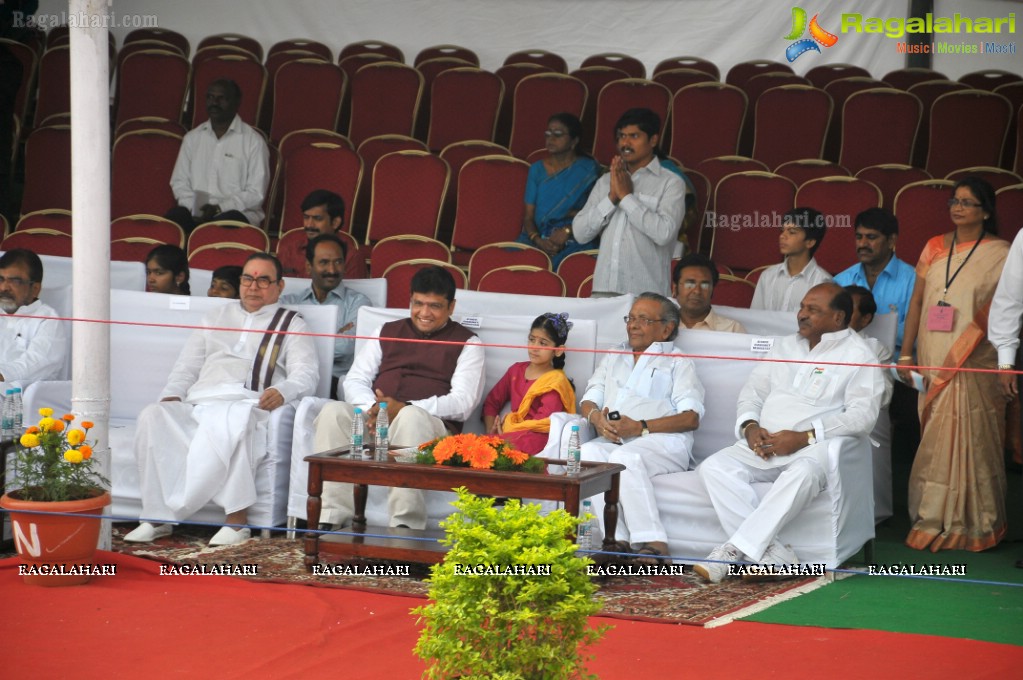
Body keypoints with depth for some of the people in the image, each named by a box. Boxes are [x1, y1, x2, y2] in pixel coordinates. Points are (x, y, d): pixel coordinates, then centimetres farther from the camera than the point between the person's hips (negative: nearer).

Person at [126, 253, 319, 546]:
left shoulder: (292, 325, 19)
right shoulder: (218, 316, 32)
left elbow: (306, 373, 3)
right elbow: (188, 364, 28)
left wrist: (282, 391, -20)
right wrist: (172, 394, 6)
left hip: (246, 404, -4)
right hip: (196, 406, 4)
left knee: (231, 420, -42)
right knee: (153, 416, -28)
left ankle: (236, 519, -40)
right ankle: (157, 515, -30)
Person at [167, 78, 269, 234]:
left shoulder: (254, 141, 3)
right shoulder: (192, 138, 18)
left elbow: (256, 193, -2)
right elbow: (179, 182, 17)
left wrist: (219, 208, -16)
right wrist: (194, 208, -5)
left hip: (235, 211, -3)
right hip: (195, 213, 3)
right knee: (174, 216, -32)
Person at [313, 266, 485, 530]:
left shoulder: (466, 343, 13)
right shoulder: (388, 332, 26)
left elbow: (463, 402, -2)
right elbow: (355, 380, 17)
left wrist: (404, 408, -16)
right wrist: (372, 408, -9)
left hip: (431, 424, -4)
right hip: (372, 419, 4)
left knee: (411, 417, -39)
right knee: (333, 412, -27)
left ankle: (405, 525, -43)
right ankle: (330, 520, -33)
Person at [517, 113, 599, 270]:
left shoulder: (587, 169, 4)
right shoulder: (537, 169, 15)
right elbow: (528, 216, 9)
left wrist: (568, 231, -15)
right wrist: (538, 240, -11)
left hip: (575, 241, -3)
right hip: (539, 238, 3)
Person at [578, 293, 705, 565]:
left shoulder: (678, 363, 18)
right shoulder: (613, 359, 35)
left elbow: (691, 417, 2)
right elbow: (588, 400, 24)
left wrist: (640, 427, -11)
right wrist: (596, 417, -3)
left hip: (663, 442, -4)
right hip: (612, 441, 4)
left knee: (625, 457, -38)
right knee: (587, 453, -32)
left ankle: (653, 543, -41)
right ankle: (615, 540, -41)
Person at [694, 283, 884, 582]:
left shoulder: (858, 355, 3)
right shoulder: (785, 346, 24)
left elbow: (862, 416, -10)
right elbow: (752, 391, 22)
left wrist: (804, 438, -18)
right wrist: (749, 426, -1)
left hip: (812, 447, -6)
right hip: (764, 444, 6)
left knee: (803, 473, -40)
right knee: (713, 467, -21)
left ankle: (735, 549, -39)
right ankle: (772, 553, -31)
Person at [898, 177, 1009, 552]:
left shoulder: (1000, 254, -1)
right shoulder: (934, 248, 11)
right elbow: (917, 302, 11)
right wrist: (906, 354, 6)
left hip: (973, 366, -4)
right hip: (934, 363, 4)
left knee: (967, 437, -4)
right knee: (935, 439, 5)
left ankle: (970, 524, 4)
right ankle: (934, 519, 12)